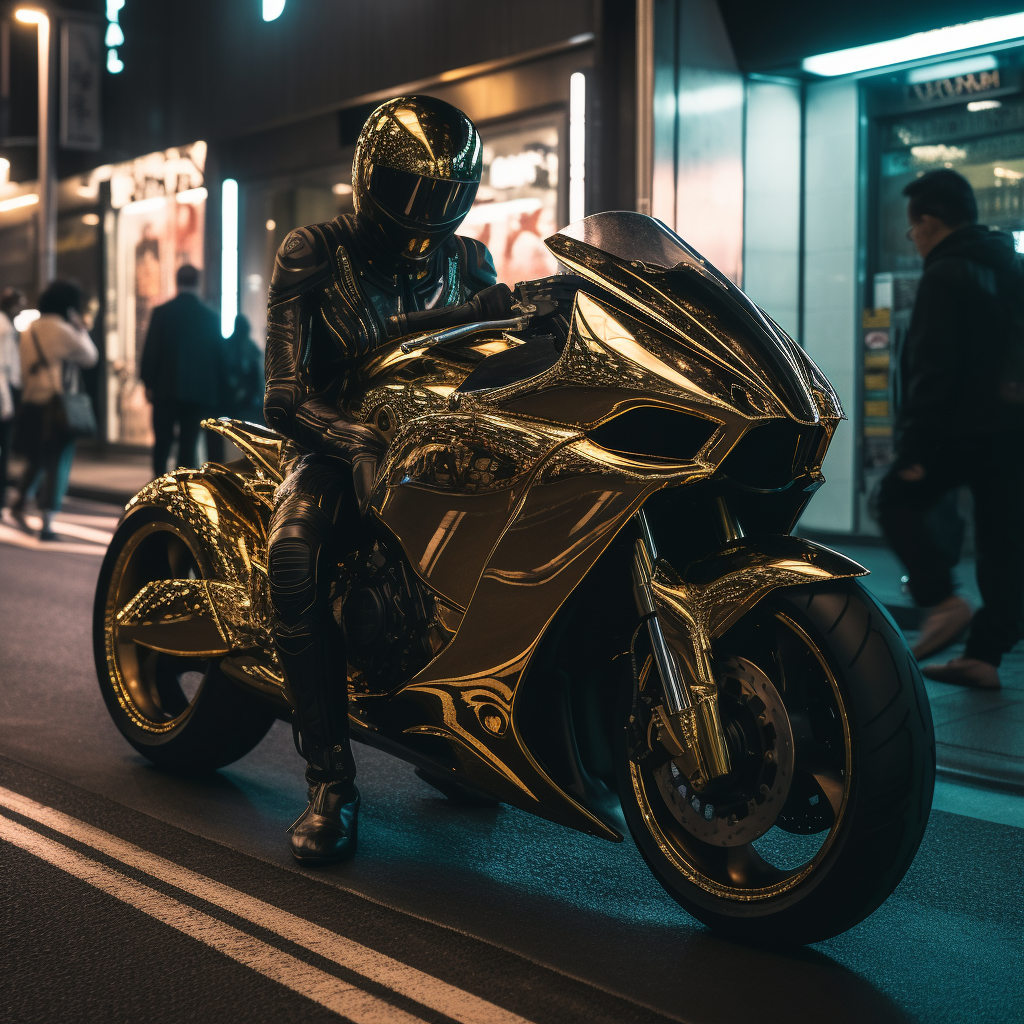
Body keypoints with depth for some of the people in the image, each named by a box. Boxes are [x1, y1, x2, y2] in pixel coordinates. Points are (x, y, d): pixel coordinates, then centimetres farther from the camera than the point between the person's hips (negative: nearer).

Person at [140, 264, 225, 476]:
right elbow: (219, 355, 4)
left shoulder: (162, 312, -4)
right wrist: (217, 393, 12)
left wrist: (149, 383, 4)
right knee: (189, 443, 3)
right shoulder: (210, 316, 0)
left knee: (162, 440, 9)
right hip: (199, 391, 1)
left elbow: (150, 350, -5)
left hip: (166, 389, -1)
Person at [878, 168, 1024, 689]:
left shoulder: (945, 276, -11)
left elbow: (932, 370, -17)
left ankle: (942, 600, -5)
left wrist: (914, 447, -16)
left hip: (962, 427, -8)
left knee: (897, 501, 9)